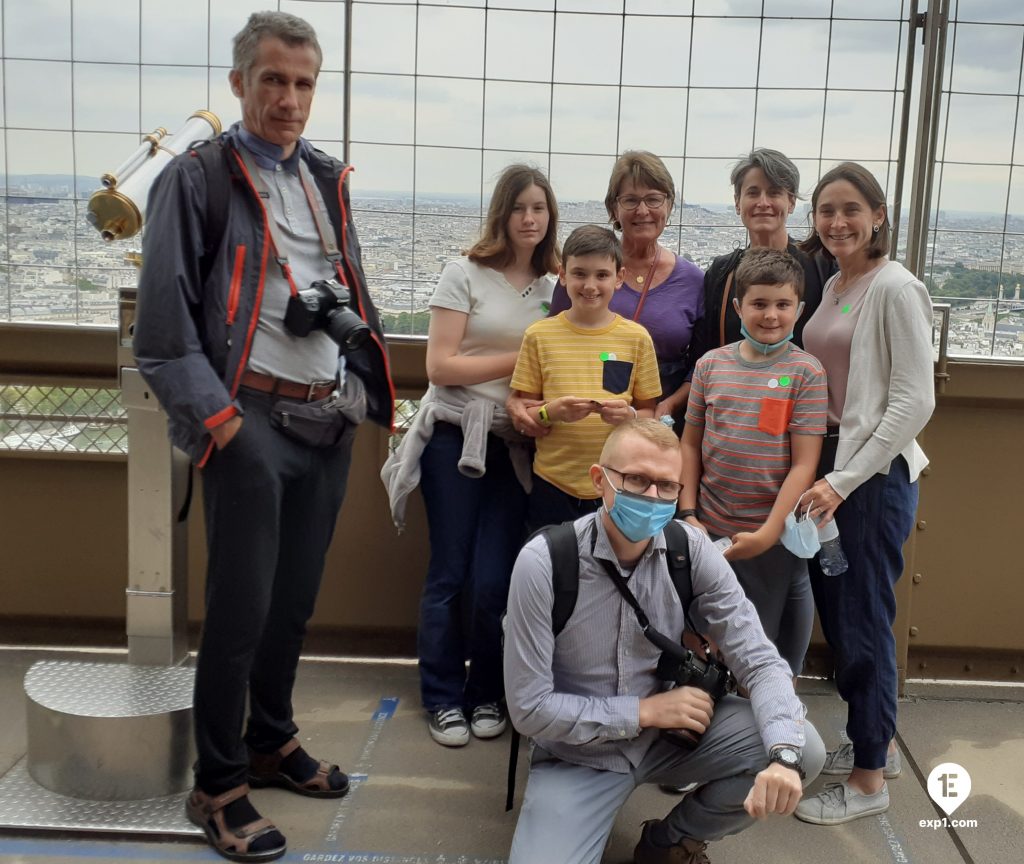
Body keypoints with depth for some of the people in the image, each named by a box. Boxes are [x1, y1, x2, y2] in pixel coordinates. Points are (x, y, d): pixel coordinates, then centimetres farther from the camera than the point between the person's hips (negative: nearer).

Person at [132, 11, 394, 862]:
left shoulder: (327, 180, 15)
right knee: (241, 609, -2)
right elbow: (163, 316, -11)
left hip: (329, 420, 6)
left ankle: (271, 742, 35)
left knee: (295, 598, 16)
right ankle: (217, 787, 14)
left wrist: (343, 315, 7)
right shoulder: (197, 179, -5)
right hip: (252, 421, -6)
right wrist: (215, 417, -16)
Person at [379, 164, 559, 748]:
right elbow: (440, 365, -8)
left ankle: (487, 695, 20)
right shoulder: (467, 274, -3)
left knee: (493, 581, -1)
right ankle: (443, 697, 18)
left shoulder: (555, 289, 9)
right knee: (450, 574, 2)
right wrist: (520, 359, -10)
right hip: (455, 438, -2)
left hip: (515, 447, 3)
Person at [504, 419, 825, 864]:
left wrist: (784, 756, -35)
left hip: (672, 731, 4)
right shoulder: (544, 563, -22)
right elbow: (530, 708, -18)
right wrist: (645, 711, -18)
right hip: (578, 754, -3)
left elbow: (760, 661, -16)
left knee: (804, 750, -16)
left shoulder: (692, 551, -12)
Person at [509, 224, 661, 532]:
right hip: (552, 485, 0)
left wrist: (630, 415, -15)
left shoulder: (636, 338, 2)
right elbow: (520, 416, 3)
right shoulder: (539, 336, 1)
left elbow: (650, 413, 6)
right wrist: (552, 411, -17)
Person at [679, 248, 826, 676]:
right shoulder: (711, 364, 3)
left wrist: (768, 533, -15)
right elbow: (691, 443, 9)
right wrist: (688, 514, 1)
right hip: (710, 529, 3)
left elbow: (804, 463, -10)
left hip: (772, 535, -3)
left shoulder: (805, 372, -6)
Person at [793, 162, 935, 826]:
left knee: (862, 620, 0)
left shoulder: (895, 287, -11)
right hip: (827, 468, 8)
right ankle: (877, 741, 33)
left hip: (874, 474, -8)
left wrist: (844, 480, -19)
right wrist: (821, 473, 4)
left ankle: (869, 778, 15)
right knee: (835, 611, 14)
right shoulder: (833, 287, 12)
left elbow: (914, 401, -17)